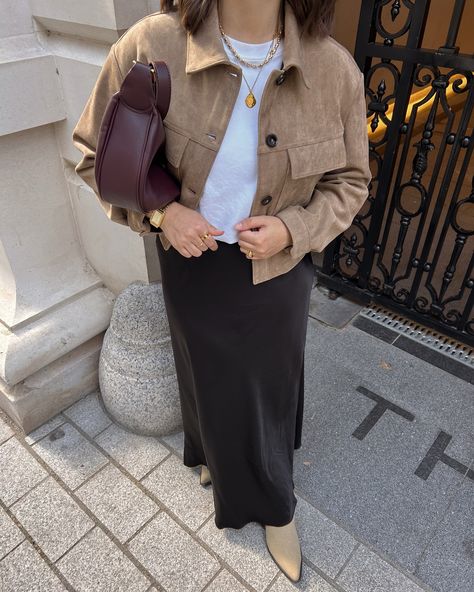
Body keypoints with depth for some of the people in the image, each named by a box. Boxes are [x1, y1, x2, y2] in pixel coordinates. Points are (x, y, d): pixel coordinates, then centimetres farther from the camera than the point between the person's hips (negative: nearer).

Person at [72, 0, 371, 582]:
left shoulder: (335, 69, -16)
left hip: (278, 270, 1)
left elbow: (349, 181, -2)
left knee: (270, 384, 20)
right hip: (192, 263, 0)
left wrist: (293, 228, -20)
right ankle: (217, 453, 60)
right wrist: (158, 212, -20)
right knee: (208, 377, 23)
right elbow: (94, 152, -5)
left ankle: (273, 505, 49)